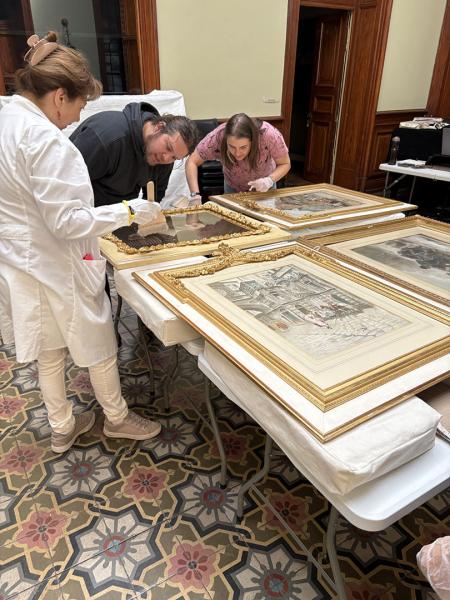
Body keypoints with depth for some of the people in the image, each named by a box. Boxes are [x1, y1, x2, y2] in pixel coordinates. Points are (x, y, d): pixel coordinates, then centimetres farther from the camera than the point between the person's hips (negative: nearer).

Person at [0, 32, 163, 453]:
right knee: (99, 346, 13)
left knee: (49, 351, 21)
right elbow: (67, 222, -25)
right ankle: (116, 418, 36)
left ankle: (61, 429, 40)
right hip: (56, 268, -8)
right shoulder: (46, 141, -24)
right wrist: (128, 211, -18)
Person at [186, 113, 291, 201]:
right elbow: (192, 162, -27)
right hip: (233, 189, 0)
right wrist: (195, 195, -41)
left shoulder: (269, 135, -37)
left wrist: (270, 180, -41)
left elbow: (285, 164, -21)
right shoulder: (218, 136, -36)